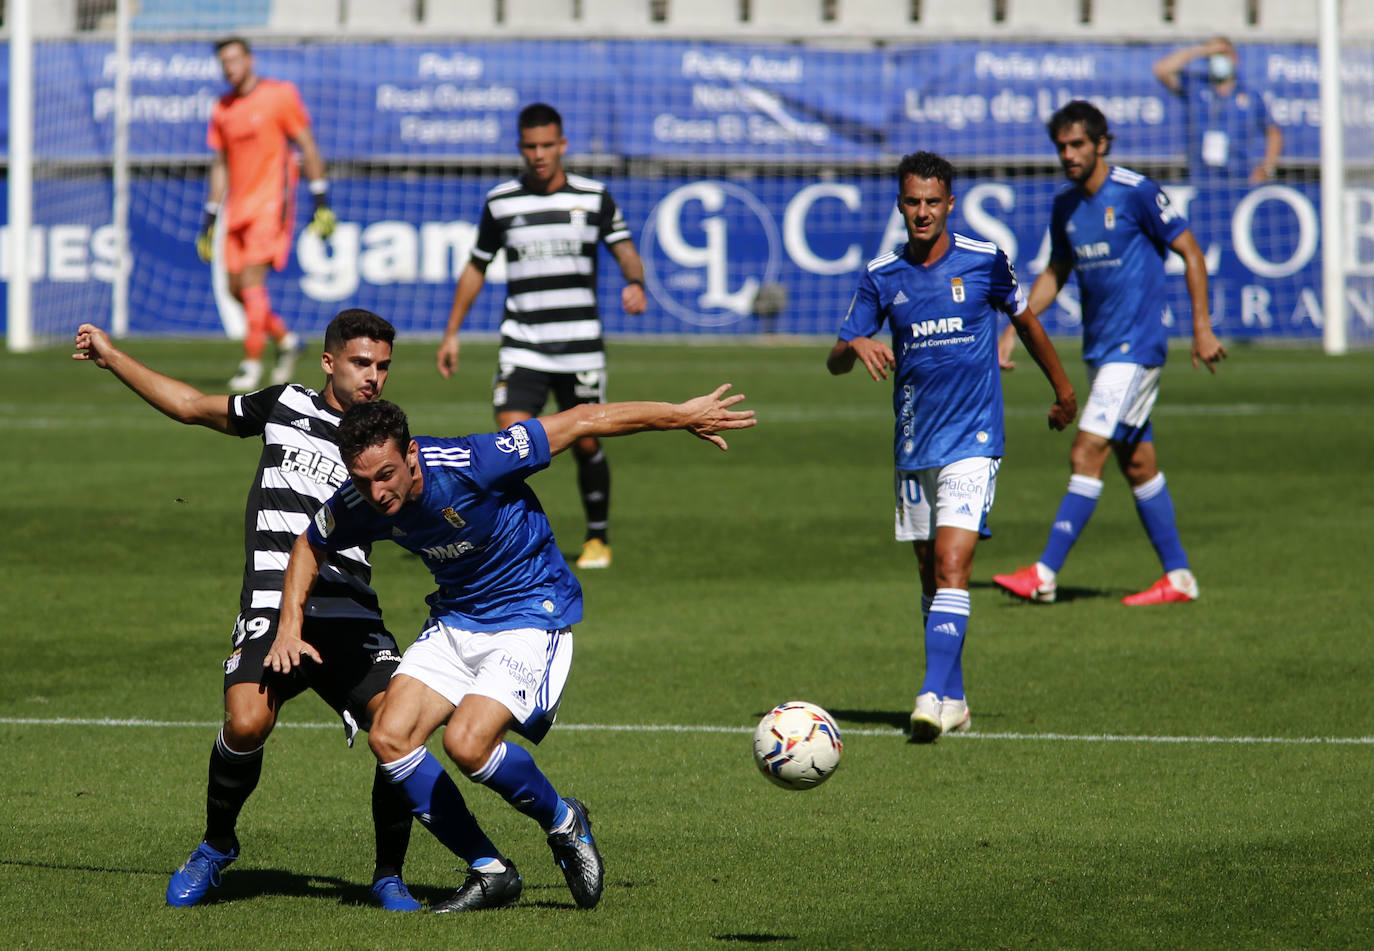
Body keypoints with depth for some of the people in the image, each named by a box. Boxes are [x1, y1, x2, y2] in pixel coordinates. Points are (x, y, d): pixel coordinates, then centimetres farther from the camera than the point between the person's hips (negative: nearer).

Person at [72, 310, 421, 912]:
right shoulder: (287, 405, 16)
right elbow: (192, 407, 27)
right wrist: (112, 357, 31)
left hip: (353, 618, 1)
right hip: (272, 607, -1)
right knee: (247, 723, -25)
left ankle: (388, 877, 3)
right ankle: (216, 846, 5)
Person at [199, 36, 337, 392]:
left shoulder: (280, 95, -5)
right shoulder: (222, 109, 11)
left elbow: (307, 147, -3)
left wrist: (322, 202, -8)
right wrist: (209, 221, 15)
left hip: (271, 202, -6)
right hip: (238, 209, 6)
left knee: (251, 280, -15)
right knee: (237, 287, 4)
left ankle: (252, 362, -9)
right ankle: (285, 340, 25)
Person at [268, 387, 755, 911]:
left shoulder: (469, 465, -29)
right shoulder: (360, 504, -12)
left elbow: (580, 421, -20)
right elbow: (311, 546, 13)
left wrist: (682, 415, -13)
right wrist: (289, 628, 2)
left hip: (531, 616, -7)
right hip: (454, 621, 7)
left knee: (467, 743, -25)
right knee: (390, 738, -11)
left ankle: (563, 823, 5)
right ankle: (489, 872, 3)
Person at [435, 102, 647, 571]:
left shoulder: (594, 197, 2)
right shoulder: (501, 202, 4)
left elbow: (625, 250, -1)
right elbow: (476, 267, 14)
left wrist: (635, 283, -24)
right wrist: (451, 333, 11)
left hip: (580, 346, 0)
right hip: (521, 346, 0)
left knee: (586, 444, 4)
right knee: (510, 437, -17)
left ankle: (598, 538, 24)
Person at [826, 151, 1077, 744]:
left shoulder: (984, 260, -3)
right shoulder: (881, 276, 3)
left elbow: (1024, 320, 14)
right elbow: (835, 361, 3)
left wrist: (1062, 388, 24)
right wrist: (856, 346, -21)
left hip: (972, 439, -4)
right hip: (914, 444, 4)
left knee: (952, 565, -17)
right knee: (930, 572, 10)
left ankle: (934, 696, -25)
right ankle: (954, 700, 22)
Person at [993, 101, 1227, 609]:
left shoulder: (1136, 193, -12)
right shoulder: (1065, 206, 9)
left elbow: (1191, 253, -6)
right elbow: (1055, 274, 21)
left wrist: (1202, 329, -10)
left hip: (1136, 345, -8)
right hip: (1099, 348, 8)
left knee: (1087, 454, -13)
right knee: (1137, 464, 9)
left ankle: (1045, 574, -14)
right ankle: (1178, 577, 15)